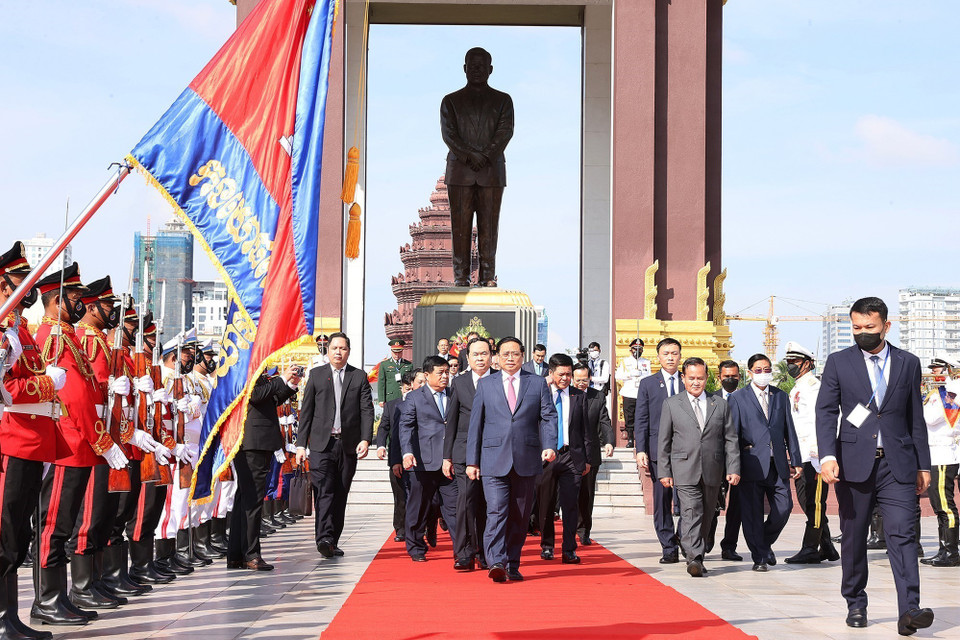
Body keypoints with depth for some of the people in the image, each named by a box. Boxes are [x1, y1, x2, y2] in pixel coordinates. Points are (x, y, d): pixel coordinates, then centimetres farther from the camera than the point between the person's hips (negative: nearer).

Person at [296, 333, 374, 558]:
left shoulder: (359, 377, 9)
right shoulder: (316, 375, 9)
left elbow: (367, 411, 2)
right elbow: (306, 411, 7)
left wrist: (365, 439, -11)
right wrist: (301, 444, 1)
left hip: (348, 445, 1)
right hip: (321, 444, -1)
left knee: (340, 495, 5)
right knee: (324, 491, -13)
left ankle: (332, 542, 12)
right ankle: (324, 538, -22)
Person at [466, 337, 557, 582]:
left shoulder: (538, 383, 10)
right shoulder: (485, 385, 10)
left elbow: (549, 417, 5)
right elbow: (475, 424, 10)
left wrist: (549, 445, -12)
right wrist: (472, 460, 5)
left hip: (526, 460, 1)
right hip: (494, 460, -1)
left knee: (520, 516, 6)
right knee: (496, 511, -15)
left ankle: (512, 565, 15)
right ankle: (497, 562, -21)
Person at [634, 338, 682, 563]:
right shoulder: (647, 384, 10)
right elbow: (641, 420, 6)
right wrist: (641, 450, -4)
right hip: (658, 450, 0)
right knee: (662, 500, 0)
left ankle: (684, 537, 16)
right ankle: (670, 549, 7)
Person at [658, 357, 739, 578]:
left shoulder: (720, 404, 12)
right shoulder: (671, 404, 7)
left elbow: (731, 439, 10)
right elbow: (663, 440, 6)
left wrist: (733, 468, 0)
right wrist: (664, 471, 0)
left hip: (712, 470, 3)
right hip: (685, 470, -3)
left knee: (706, 516, 9)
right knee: (691, 513, -15)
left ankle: (694, 552, 23)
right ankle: (694, 558, -23)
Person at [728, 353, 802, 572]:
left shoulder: (781, 396, 14)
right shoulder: (738, 398, 2)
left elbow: (789, 430, 15)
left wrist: (795, 461, 11)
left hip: (778, 464, 3)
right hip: (752, 463, -3)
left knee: (784, 507, -1)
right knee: (753, 513, -1)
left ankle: (765, 543, 24)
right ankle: (759, 557, 10)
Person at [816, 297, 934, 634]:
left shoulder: (908, 363, 10)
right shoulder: (838, 362, 5)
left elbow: (916, 418, 13)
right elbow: (826, 412, -1)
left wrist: (923, 465, 11)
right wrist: (827, 456, -15)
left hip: (898, 464, 0)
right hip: (854, 463, 0)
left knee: (902, 534, -11)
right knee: (853, 539, 7)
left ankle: (909, 610, -16)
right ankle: (855, 605, 20)